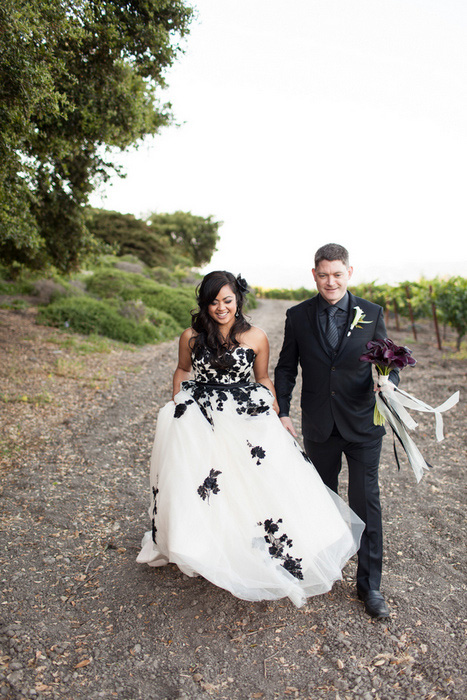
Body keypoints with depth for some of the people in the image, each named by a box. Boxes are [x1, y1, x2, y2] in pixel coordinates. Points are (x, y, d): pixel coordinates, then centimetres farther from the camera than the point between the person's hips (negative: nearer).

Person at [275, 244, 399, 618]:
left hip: (362, 424, -1)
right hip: (319, 427, 1)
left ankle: (370, 584, 23)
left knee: (367, 502, 5)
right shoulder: (298, 316, -2)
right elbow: (286, 368, 4)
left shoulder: (371, 313, -3)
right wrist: (282, 412, -4)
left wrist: (388, 381, -21)